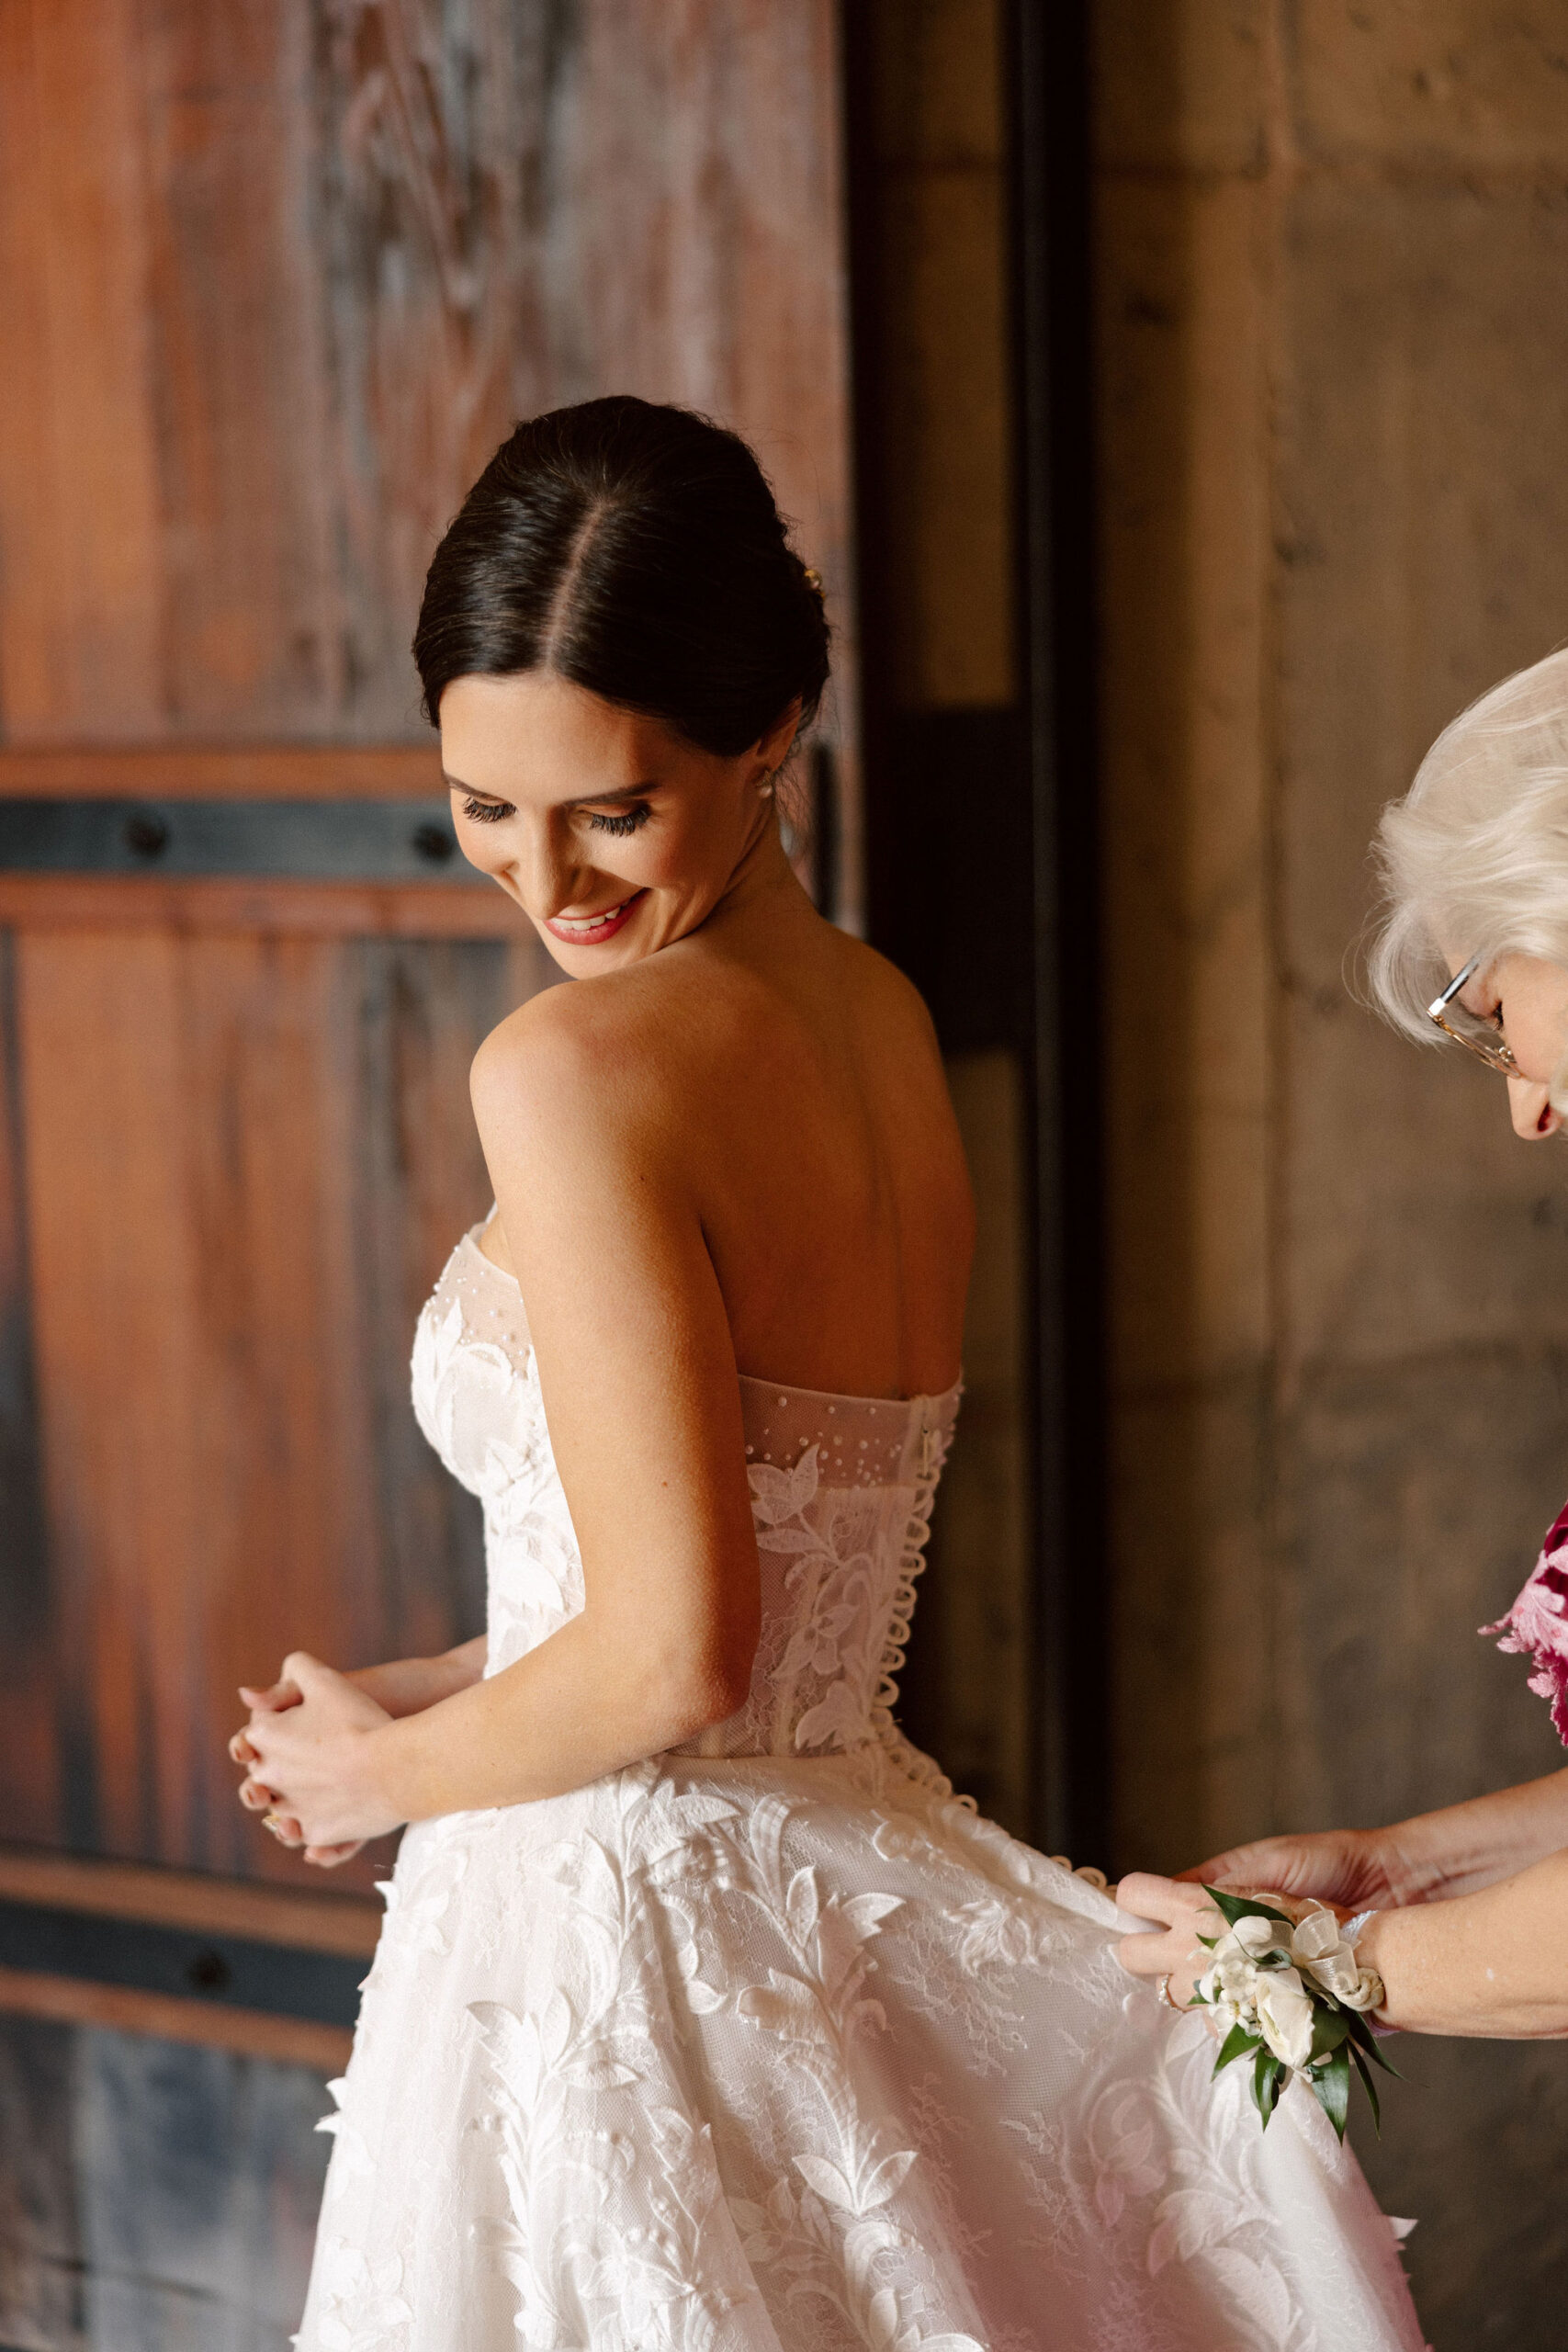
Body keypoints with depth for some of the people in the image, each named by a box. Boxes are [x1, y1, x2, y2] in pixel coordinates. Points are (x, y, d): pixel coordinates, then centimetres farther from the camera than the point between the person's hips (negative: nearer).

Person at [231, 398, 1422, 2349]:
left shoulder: (576, 1068, -21)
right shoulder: (889, 1023, 5)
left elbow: (679, 1659, -22)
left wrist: (391, 1774, -5)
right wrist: (424, 1697, 15)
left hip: (609, 1943, -8)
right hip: (862, 1890, 8)